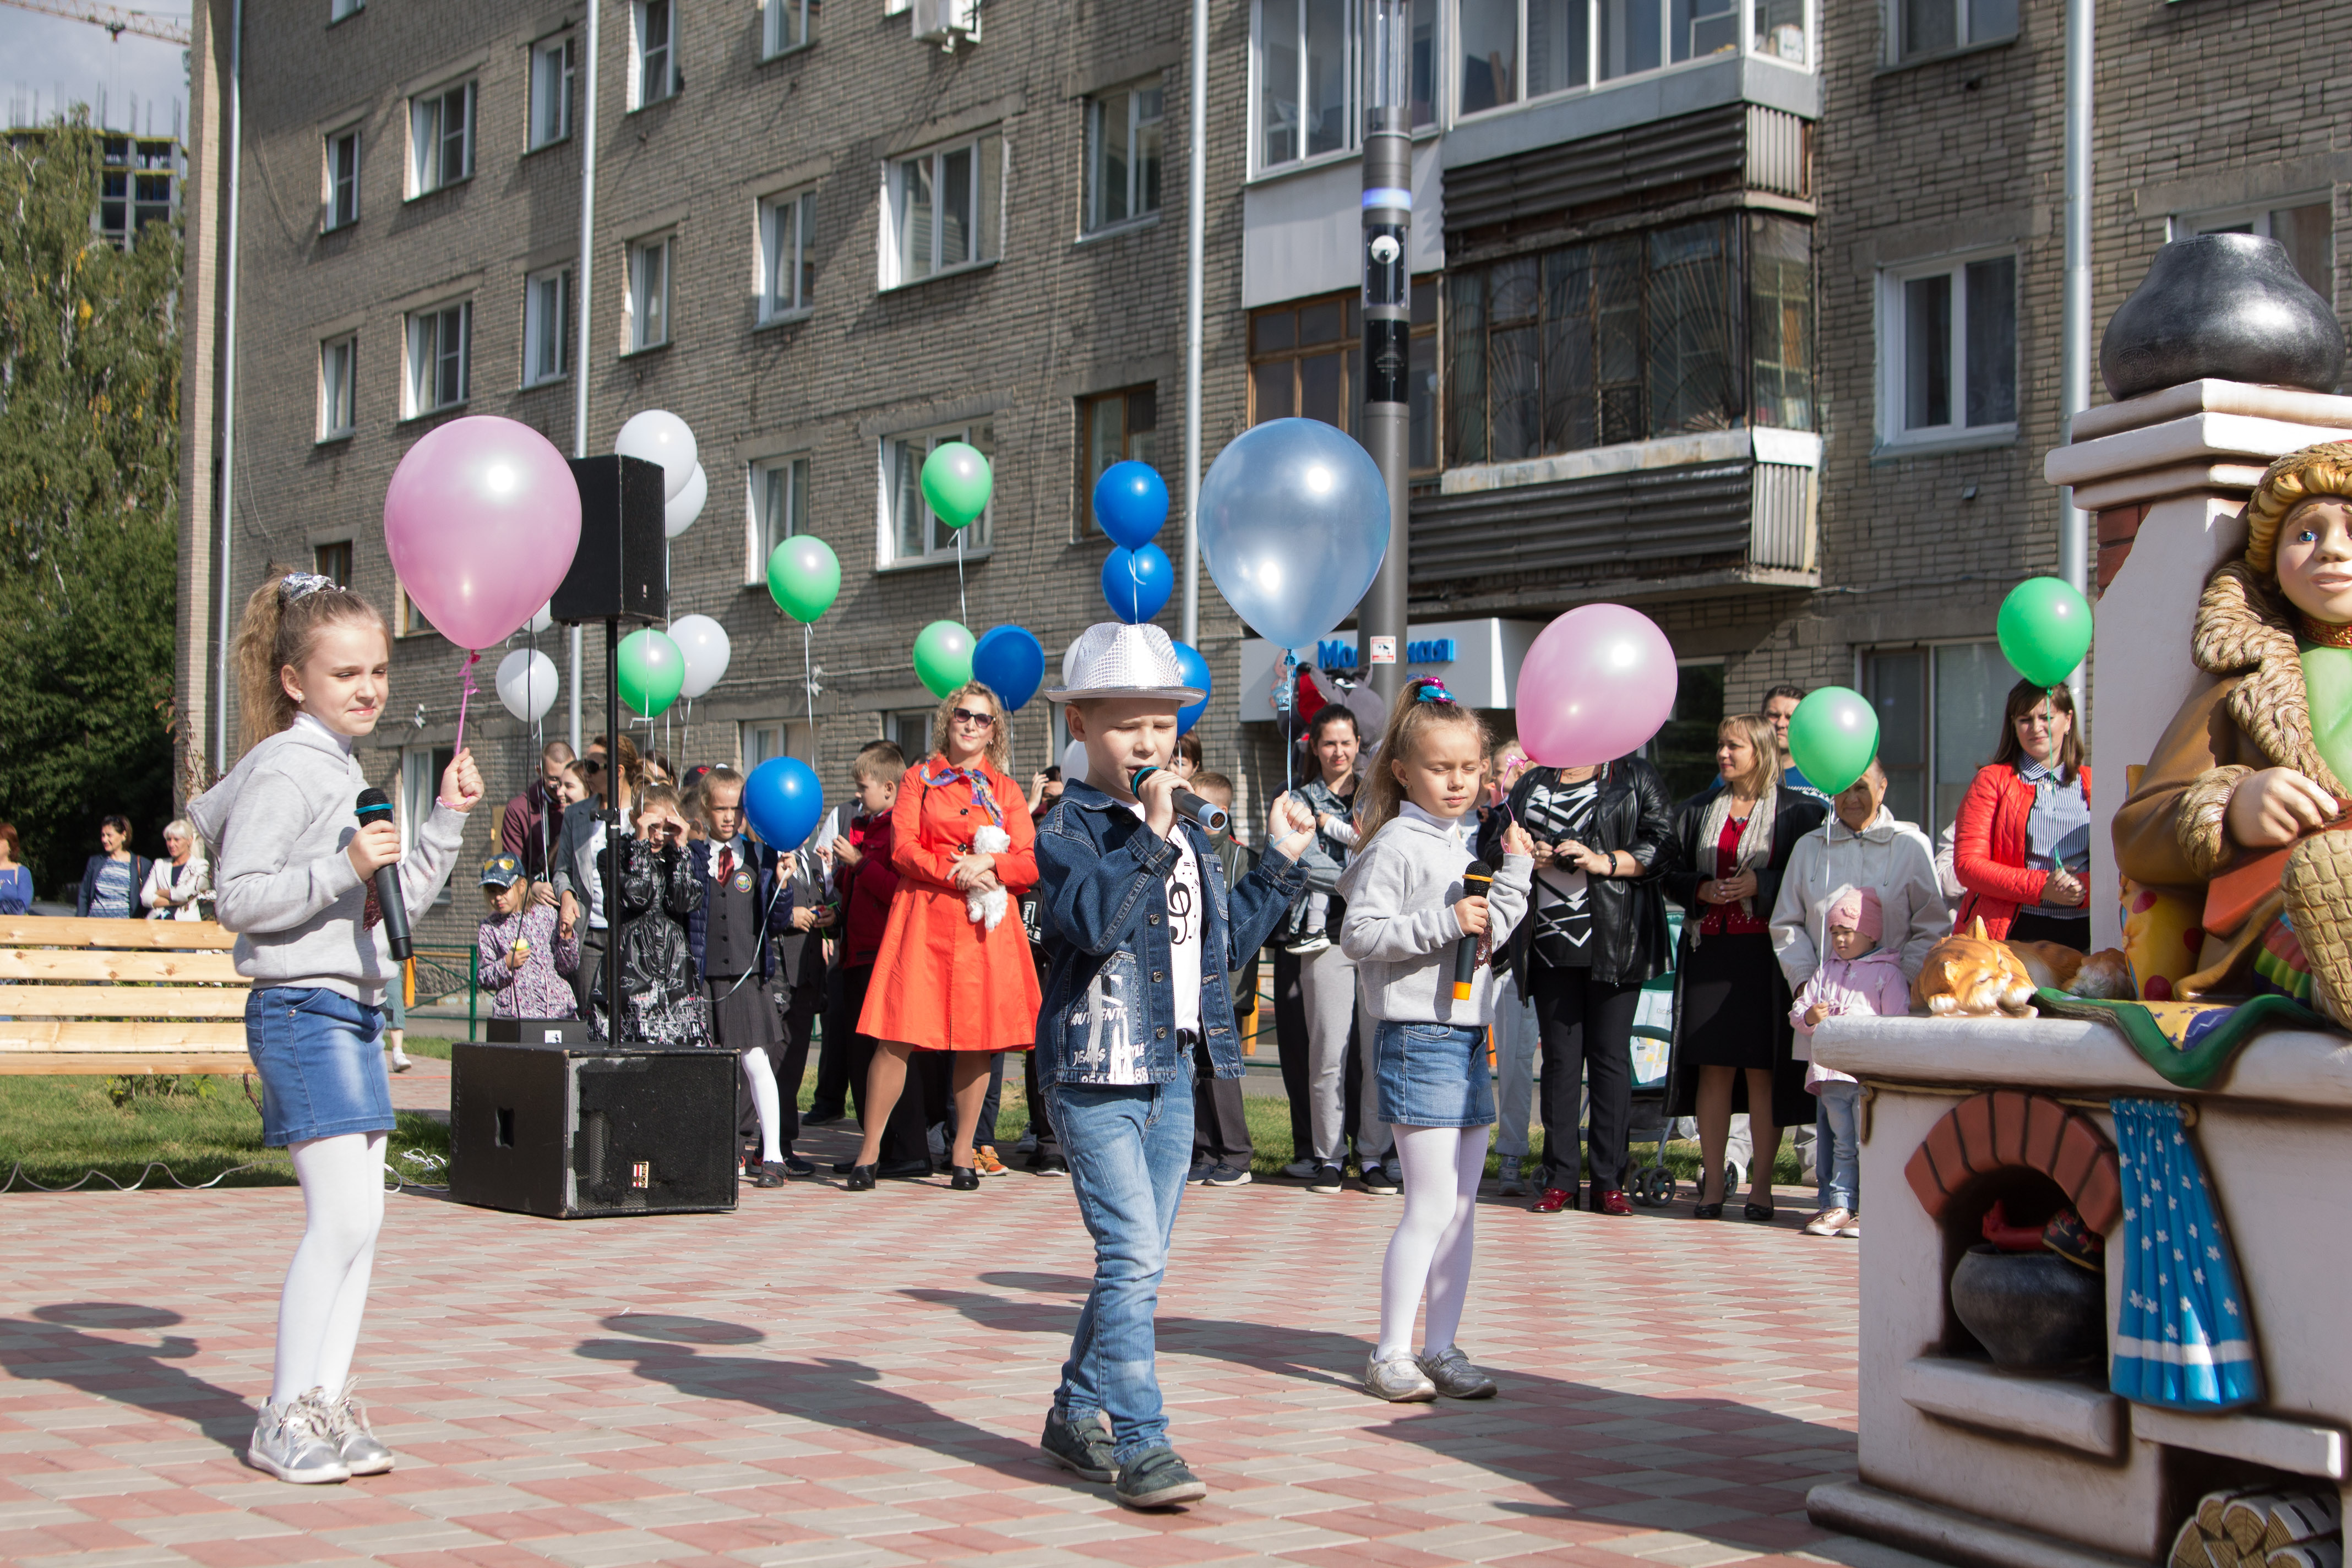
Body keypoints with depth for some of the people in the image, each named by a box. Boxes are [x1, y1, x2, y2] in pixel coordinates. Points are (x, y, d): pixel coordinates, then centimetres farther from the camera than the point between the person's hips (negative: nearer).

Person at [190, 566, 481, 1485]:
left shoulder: (346, 770, 18)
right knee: (341, 1218, -12)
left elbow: (401, 895, 24)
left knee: (360, 1219, 7)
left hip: (355, 1012, 10)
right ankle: (286, 1422, -3)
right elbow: (237, 897, -17)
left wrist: (447, 820, 13)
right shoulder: (286, 768, -10)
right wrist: (343, 868, -24)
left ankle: (325, 1405, 13)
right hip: (304, 1011, -10)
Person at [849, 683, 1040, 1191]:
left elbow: (1031, 863, 7)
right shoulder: (919, 779, 12)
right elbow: (903, 848, 0)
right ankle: (870, 1149, 0)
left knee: (979, 1038, -1)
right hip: (925, 919, -2)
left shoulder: (1005, 790, 15)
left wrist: (989, 864, -12)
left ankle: (963, 1151, 9)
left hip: (985, 925, 2)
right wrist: (958, 874, -13)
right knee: (901, 1034, -7)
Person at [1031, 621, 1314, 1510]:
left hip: (1172, 1072, 8)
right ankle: (1138, 1444, -11)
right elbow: (1090, 920, -27)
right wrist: (1148, 836, -27)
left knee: (1140, 1261, 12)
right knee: (1132, 1254, -14)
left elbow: (1228, 938, 23)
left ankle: (1079, 1418, 25)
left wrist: (1280, 863, 20)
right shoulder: (1071, 826, -8)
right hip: (1097, 1070, -8)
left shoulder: (1188, 836, 16)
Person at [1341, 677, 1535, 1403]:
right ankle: (1390, 1355, 0)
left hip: (1471, 1037, 8)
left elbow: (1492, 934, 12)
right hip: (1417, 1038, -8)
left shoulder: (1475, 843, 15)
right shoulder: (1397, 844, -9)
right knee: (1431, 1205, -9)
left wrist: (1516, 871, 2)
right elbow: (1359, 933, -16)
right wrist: (1443, 923, -20)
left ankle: (1441, 1348, 18)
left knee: (1463, 1207, 10)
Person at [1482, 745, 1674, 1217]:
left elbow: (1661, 844, -3)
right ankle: (1559, 1179, 5)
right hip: (1550, 943, 3)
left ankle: (1609, 1181, 1)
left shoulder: (1634, 779, 7)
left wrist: (1604, 862, -16)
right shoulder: (1531, 785, 18)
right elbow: (1491, 846, 17)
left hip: (1615, 942, -3)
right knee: (1560, 1057, 1)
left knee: (1610, 1054, -2)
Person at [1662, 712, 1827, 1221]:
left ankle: (1761, 1183, 5)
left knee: (1763, 1068, -3)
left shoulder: (1799, 811, 2)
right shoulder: (1696, 810, 14)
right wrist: (1702, 889, -5)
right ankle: (1712, 1181, 7)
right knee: (1714, 1066, 2)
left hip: (1766, 952, -3)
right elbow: (1671, 876, 14)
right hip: (1710, 951, 3)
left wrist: (1760, 884, -14)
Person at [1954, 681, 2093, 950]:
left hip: (2080, 934, 2)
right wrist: (2041, 887, -11)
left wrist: (2084, 888, -13)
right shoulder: (1992, 780, 10)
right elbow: (1967, 863, -1)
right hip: (2011, 932, -1)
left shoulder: (2093, 784, 15)